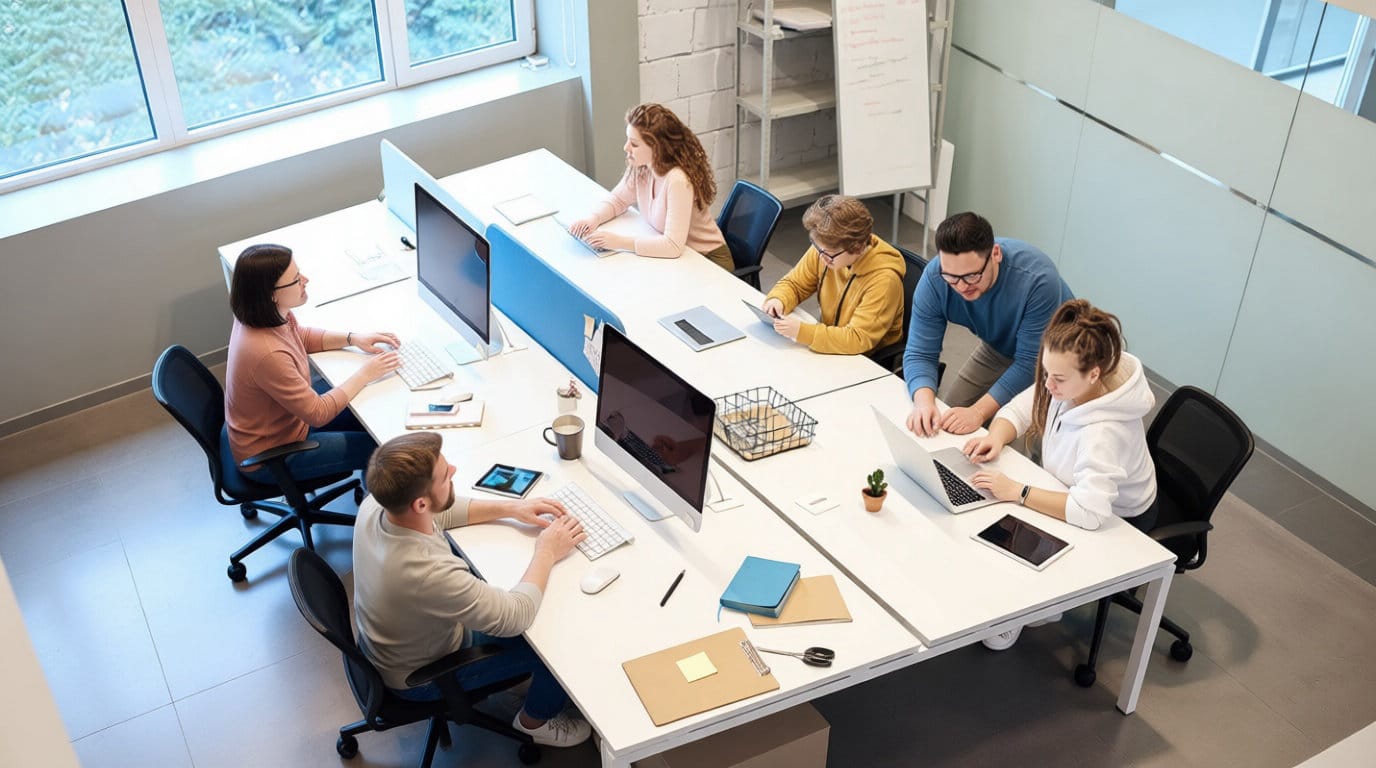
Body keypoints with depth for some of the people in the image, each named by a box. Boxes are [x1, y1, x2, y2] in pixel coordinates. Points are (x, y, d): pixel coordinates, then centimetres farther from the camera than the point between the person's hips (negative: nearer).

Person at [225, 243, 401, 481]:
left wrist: (353, 338, -4)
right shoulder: (267, 354, -40)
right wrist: (365, 375, -18)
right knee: (380, 448, -1)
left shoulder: (261, 316, -14)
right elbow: (318, 414, -27)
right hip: (269, 458, -8)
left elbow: (302, 337, 10)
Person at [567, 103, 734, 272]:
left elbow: (672, 245, -33)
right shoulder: (639, 167, -10)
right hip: (670, 256, 6)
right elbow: (617, 199, 8)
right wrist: (594, 218, -12)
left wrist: (620, 242, -32)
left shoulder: (678, 180, -30)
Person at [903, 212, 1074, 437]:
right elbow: (920, 353, -25)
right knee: (948, 417, 3)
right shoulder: (933, 279, -28)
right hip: (999, 348, 4)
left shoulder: (1038, 279, -39)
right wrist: (923, 401, -45)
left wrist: (978, 412, -45)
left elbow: (1030, 363, -35)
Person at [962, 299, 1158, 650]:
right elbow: (1019, 409, -6)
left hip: (1116, 519, -7)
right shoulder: (1068, 383, -20)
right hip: (1079, 490, 7)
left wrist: (1017, 491, -45)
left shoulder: (1103, 432, -42)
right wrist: (996, 438, -27)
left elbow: (1089, 511, -51)